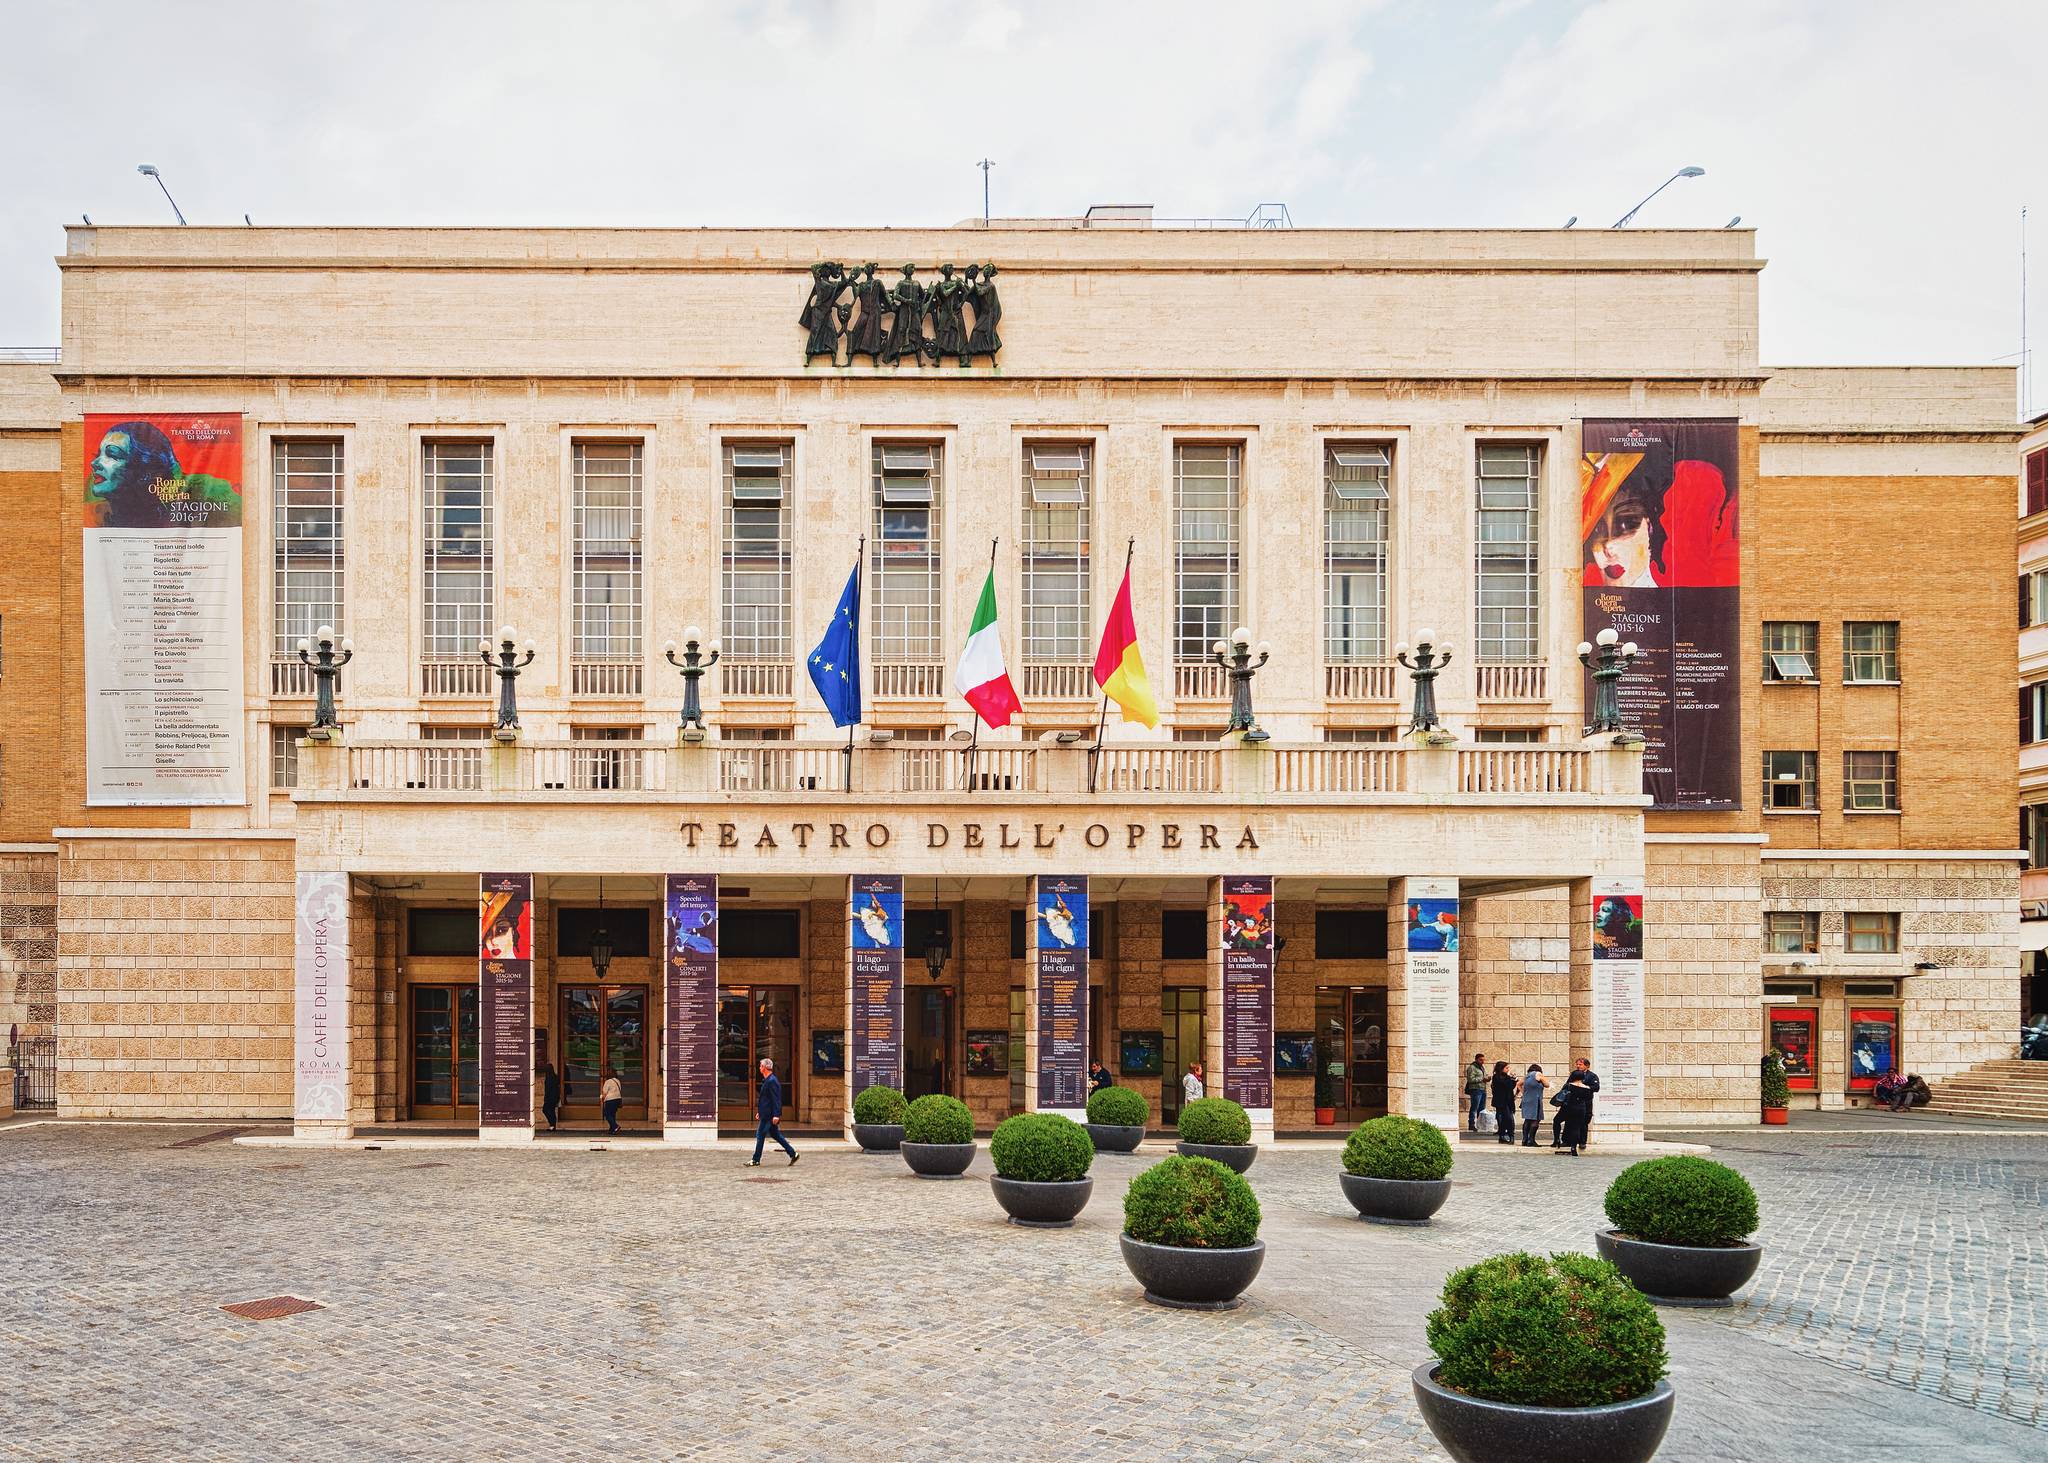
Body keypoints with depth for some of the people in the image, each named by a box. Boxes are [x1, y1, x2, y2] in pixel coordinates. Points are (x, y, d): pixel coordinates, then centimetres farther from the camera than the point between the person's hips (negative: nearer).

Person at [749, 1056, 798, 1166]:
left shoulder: (772, 1081, -18)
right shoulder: (767, 1080, 14)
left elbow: (776, 1099, -21)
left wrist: (776, 1115, -24)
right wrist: (760, 1111, 24)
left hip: (768, 1115, -10)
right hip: (766, 1114, 10)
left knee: (760, 1135, -3)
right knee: (775, 1134, 14)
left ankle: (756, 1160, 4)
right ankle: (792, 1154, 16)